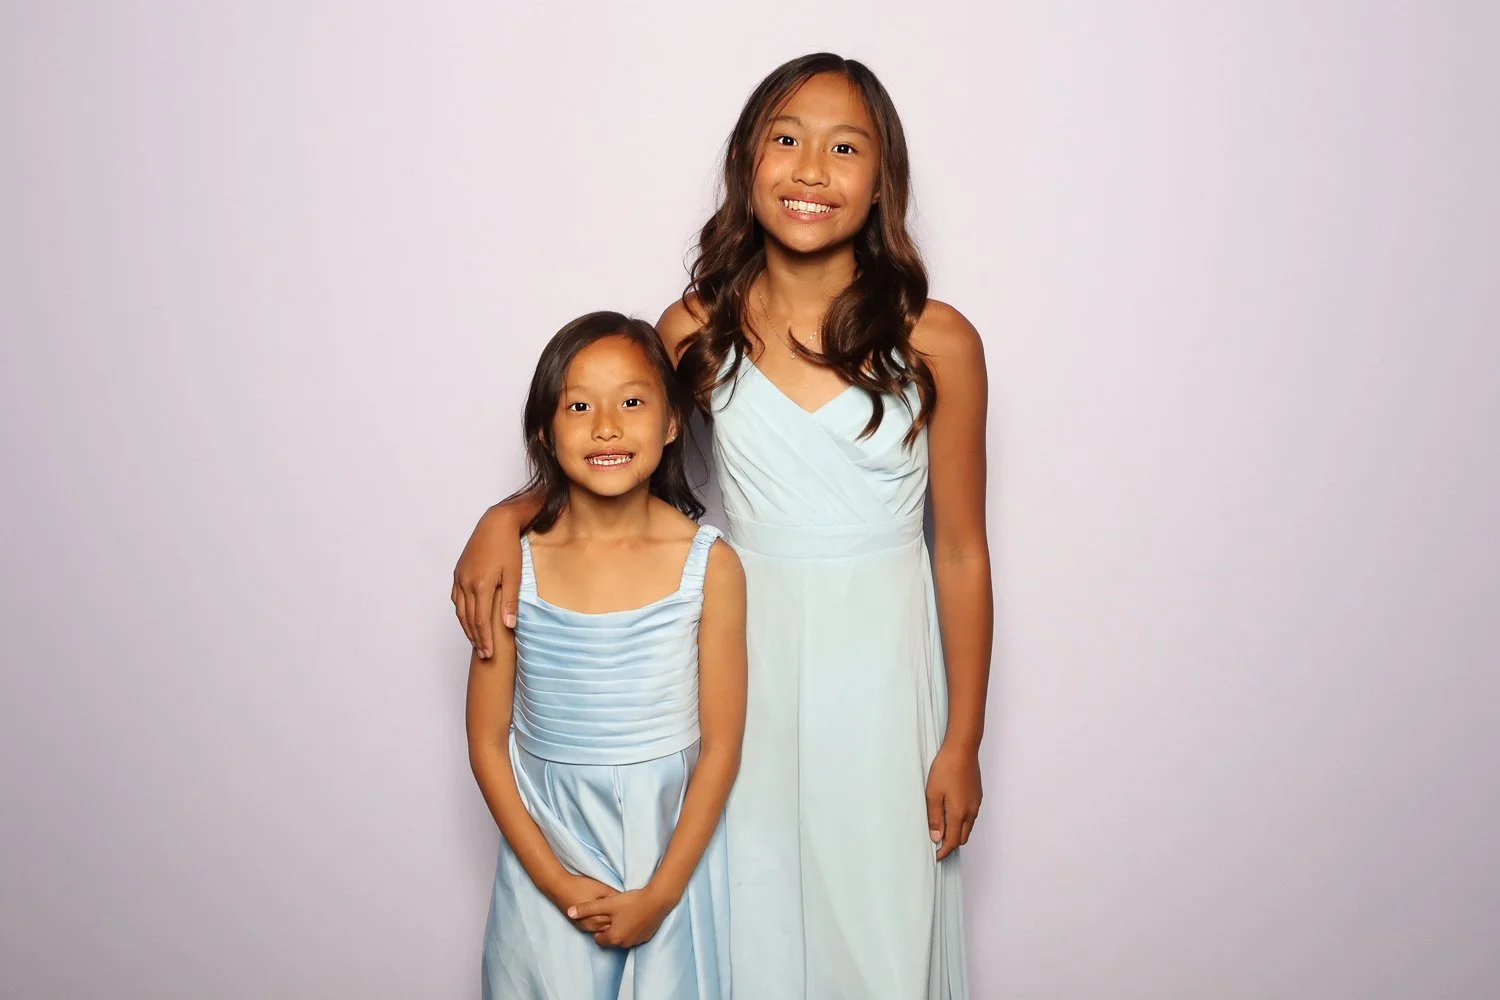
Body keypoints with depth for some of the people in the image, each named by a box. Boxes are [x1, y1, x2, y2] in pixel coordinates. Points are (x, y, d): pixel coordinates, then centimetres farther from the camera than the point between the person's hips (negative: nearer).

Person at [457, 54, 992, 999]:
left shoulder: (936, 343, -10)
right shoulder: (697, 330, -5)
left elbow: (961, 551, -5)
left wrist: (963, 743, -1)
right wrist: (506, 515, -11)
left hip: (882, 665, -1)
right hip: (751, 656, 2)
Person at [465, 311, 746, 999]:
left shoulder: (710, 566, -11)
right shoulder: (513, 565, -9)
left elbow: (720, 746, -6)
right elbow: (487, 743, -3)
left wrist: (661, 893, -9)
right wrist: (559, 883, -9)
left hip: (672, 843, 0)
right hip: (548, 845, 0)